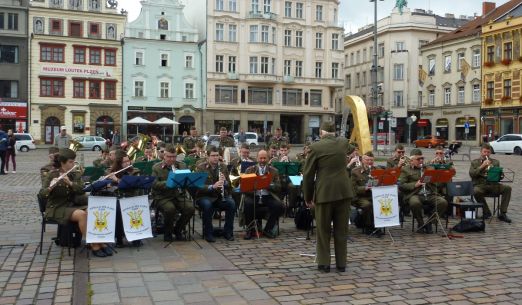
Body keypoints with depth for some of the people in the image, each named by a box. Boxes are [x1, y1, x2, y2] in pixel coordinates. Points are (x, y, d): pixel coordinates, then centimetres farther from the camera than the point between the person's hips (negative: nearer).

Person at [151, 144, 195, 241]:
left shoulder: (182, 166, 13)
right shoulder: (156, 167, 3)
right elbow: (154, 184, -9)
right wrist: (168, 183, -24)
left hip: (178, 196, 3)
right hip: (162, 197, -3)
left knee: (190, 208, -24)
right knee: (170, 208, -34)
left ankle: (177, 230, 2)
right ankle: (167, 233, -5)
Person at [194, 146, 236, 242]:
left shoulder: (223, 166, 7)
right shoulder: (200, 168, -5)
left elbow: (229, 185, 7)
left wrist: (224, 182, -17)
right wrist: (212, 186, -31)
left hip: (220, 196, 3)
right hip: (205, 196, -3)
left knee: (232, 204, -25)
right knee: (207, 205, -35)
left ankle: (228, 232, -9)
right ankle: (208, 233, -18)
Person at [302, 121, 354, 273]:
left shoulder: (315, 147, -7)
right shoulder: (343, 143, 4)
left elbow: (308, 175, -6)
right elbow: (350, 149, 31)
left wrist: (308, 197, 4)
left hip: (325, 192, -3)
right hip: (344, 191, 4)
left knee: (323, 229, 9)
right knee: (341, 229, 11)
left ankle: (324, 263, 13)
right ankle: (341, 263, 17)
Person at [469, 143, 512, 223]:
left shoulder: (495, 162, 18)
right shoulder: (475, 162, 12)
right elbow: (471, 174, -4)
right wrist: (482, 166, -13)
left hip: (493, 184, 3)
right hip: (480, 185, -2)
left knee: (507, 188, -25)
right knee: (476, 191, -37)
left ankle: (503, 214, -20)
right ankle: (486, 212, -14)